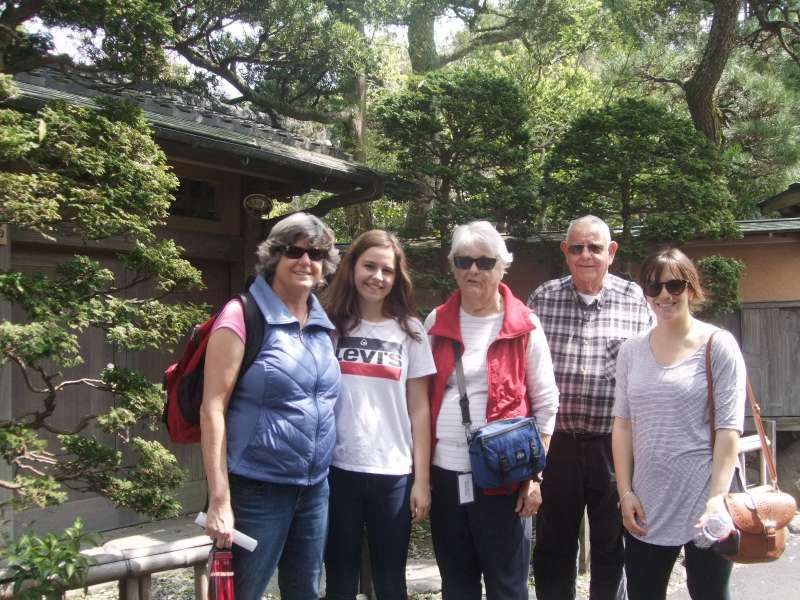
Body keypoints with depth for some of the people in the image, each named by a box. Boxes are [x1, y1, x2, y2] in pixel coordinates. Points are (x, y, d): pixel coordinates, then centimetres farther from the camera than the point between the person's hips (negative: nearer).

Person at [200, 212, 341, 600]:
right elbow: (212, 409, -13)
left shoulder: (323, 324, 8)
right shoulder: (243, 316, -10)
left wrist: (318, 476, 12)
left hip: (315, 488, 7)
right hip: (257, 489, -6)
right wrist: (219, 499, -17)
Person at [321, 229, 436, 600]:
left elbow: (419, 409, 5)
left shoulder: (409, 330, 6)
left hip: (394, 474, 0)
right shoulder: (329, 324, 4)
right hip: (336, 470, 0)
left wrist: (422, 478, 0)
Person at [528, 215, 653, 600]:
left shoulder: (634, 300, 1)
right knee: (553, 547, 12)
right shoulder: (543, 298, 2)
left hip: (614, 444, -1)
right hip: (555, 443, 1)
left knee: (610, 547, 12)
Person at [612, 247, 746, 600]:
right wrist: (625, 492, 1)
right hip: (646, 506, 4)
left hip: (703, 503, -3)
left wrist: (717, 497, -15)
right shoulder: (631, 351, 7)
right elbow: (623, 424, 8)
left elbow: (728, 428, -8)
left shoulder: (718, 346, -4)